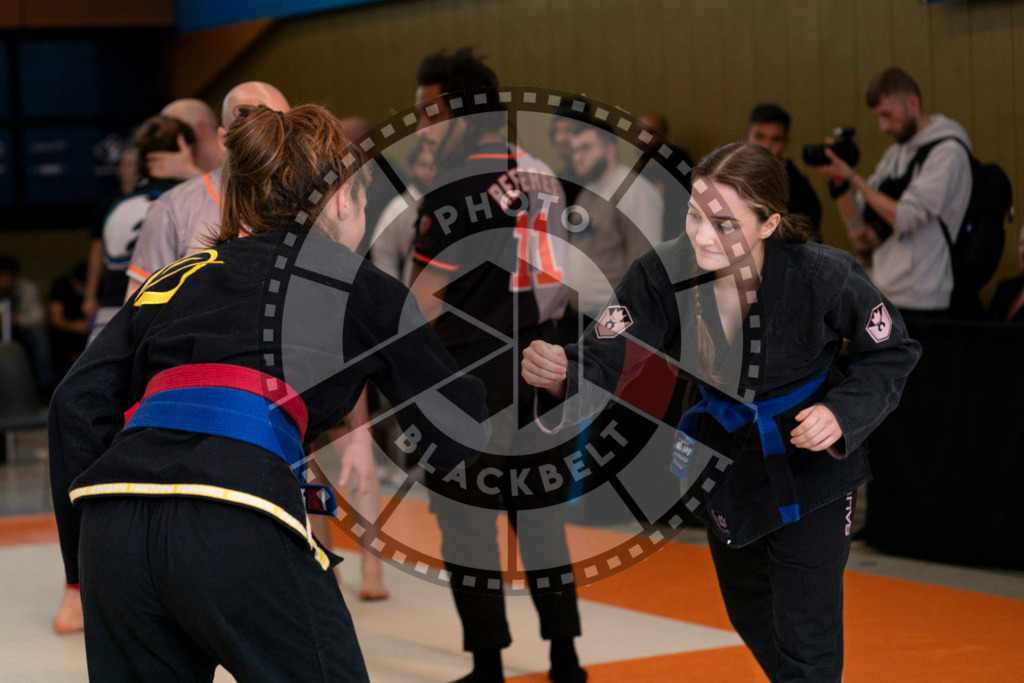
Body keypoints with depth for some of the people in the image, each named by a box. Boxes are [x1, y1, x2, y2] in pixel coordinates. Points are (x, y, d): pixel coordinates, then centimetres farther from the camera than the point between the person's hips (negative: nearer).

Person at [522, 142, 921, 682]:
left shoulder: (825, 278, -28)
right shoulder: (663, 275, -22)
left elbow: (890, 353, -12)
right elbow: (604, 362, -27)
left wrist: (841, 413, -28)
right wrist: (558, 372, -50)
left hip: (810, 466, -4)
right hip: (724, 462, 4)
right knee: (748, 615, 27)